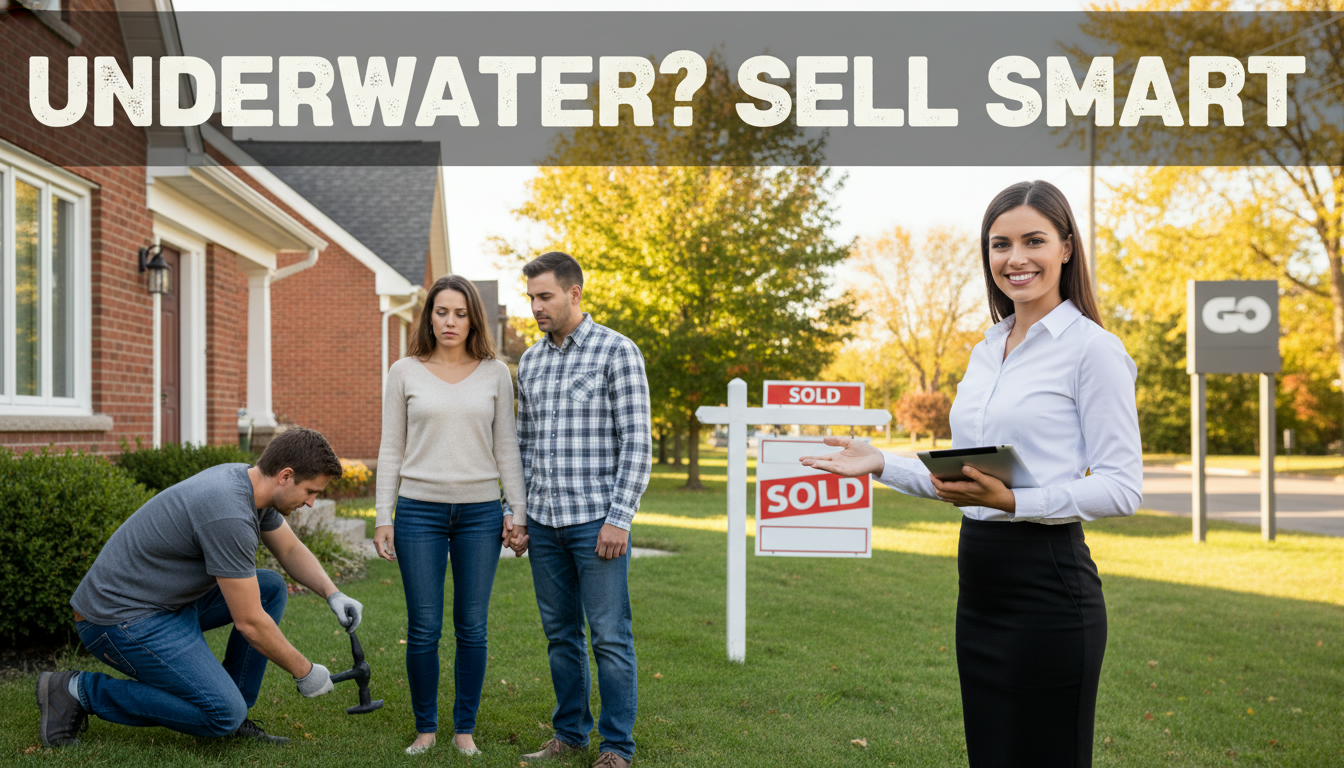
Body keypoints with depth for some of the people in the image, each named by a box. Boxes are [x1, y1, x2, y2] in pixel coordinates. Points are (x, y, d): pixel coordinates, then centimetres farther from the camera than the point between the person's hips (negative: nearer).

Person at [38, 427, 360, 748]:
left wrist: (333, 594, 2)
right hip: (119, 619, -10)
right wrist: (304, 672, -10)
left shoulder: (249, 481, 0)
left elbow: (291, 551, 17)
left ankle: (232, 717, 10)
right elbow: (249, 622, -23)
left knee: (271, 588, 6)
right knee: (224, 713, -18)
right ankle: (80, 691, -4)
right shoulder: (229, 515, -28)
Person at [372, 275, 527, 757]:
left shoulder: (495, 373, 6)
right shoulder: (405, 373, 4)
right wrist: (383, 518, 1)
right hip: (419, 510, 0)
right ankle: (425, 728, 19)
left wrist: (518, 509, 2)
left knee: (472, 628, 5)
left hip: (480, 512, 1)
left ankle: (465, 729, 19)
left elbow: (506, 447, 8)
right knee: (423, 628, 2)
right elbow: (391, 450, 6)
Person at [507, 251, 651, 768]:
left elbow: (637, 443, -10)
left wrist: (619, 518, -15)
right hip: (544, 522, 6)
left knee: (610, 636, 0)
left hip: (596, 520, -6)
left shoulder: (617, 352, -6)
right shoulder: (530, 361, 12)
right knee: (560, 634, 14)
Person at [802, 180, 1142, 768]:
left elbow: (1122, 488, -13)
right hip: (980, 586, 8)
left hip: (1048, 587, -7)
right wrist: (882, 464, 8)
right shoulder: (985, 351, 14)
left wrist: (1013, 500, -24)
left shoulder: (1093, 348, -9)